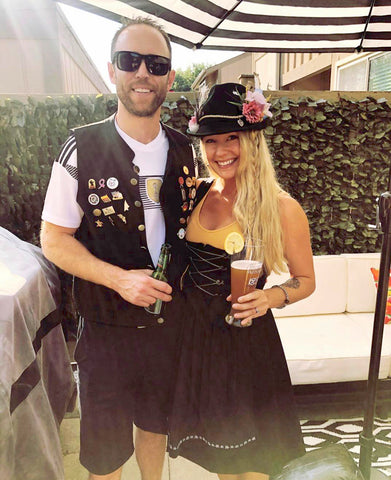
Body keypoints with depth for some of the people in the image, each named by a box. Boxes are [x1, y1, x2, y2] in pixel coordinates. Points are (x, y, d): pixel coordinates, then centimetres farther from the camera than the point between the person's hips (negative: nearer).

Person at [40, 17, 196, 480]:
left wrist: (179, 281, -2)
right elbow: (54, 240, -10)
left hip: (169, 318, 4)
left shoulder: (182, 150, -1)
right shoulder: (82, 148, -13)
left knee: (156, 423, 27)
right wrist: (119, 279, -22)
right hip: (107, 325, -3)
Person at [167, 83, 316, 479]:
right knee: (214, 447, 26)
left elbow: (305, 279, -5)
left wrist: (273, 296, -22)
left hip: (245, 338, -4)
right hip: (195, 332, 5)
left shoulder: (281, 208, -14)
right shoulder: (196, 192, -1)